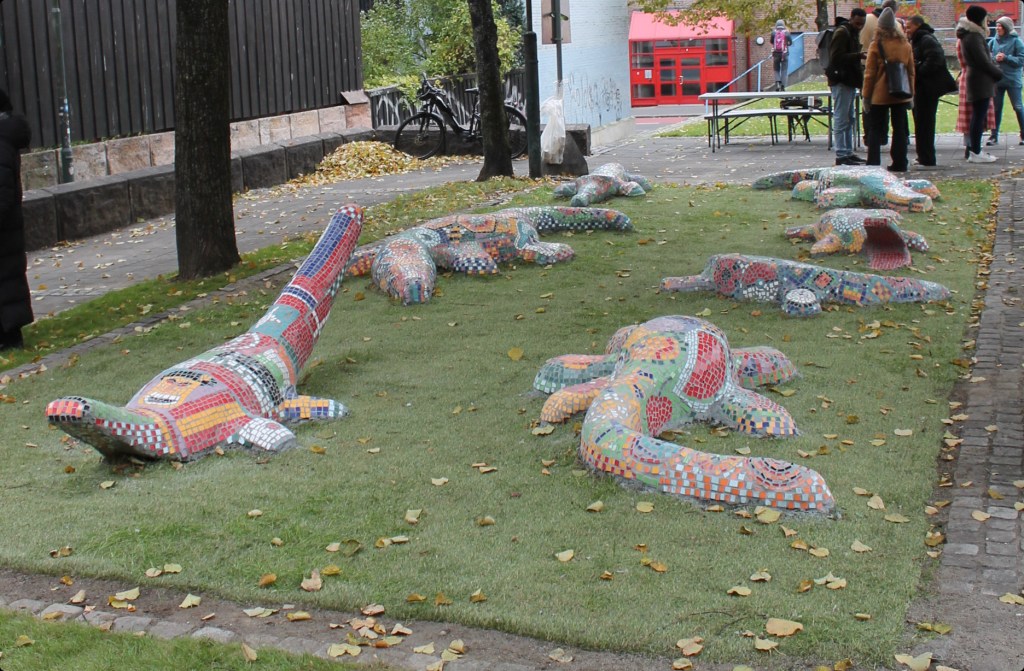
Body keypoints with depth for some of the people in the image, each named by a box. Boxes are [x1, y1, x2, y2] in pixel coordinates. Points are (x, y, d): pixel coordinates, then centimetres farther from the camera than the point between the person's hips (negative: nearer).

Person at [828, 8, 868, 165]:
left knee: (849, 120, 13)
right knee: (841, 120, -8)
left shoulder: (853, 34, 20)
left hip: (849, 81, 10)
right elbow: (836, 57, -20)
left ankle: (848, 153, 19)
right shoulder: (842, 33, -11)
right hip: (841, 81, -10)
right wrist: (858, 56, -25)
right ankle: (841, 155, -7)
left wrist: (860, 58, 11)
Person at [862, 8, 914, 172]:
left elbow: (870, 73, -7)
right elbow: (911, 71, 9)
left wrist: (866, 95, -2)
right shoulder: (905, 45, 4)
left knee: (875, 129, 4)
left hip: (880, 94, -3)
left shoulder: (876, 45, -8)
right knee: (900, 129, 9)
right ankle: (899, 163, 9)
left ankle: (873, 163, -1)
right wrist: (911, 93, 16)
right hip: (901, 95, 3)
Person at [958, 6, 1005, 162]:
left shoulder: (971, 35, 16)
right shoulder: (973, 37, -15)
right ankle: (975, 152, -8)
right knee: (979, 116, -9)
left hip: (977, 80, 10)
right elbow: (983, 61, -17)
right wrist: (998, 73, -5)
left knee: (978, 116, 14)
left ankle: (974, 149, 18)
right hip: (981, 80, -10)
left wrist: (995, 68, 6)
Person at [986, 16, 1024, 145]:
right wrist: (994, 58, -14)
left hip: (1012, 80, -3)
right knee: (996, 108, 7)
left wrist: (1006, 58, -17)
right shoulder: (994, 41, 4)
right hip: (996, 80, 4)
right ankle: (994, 136, 13)